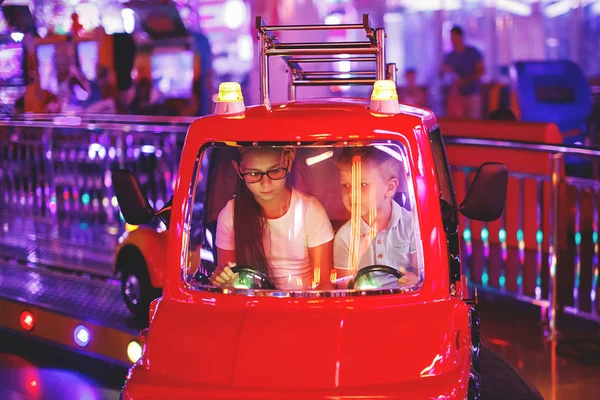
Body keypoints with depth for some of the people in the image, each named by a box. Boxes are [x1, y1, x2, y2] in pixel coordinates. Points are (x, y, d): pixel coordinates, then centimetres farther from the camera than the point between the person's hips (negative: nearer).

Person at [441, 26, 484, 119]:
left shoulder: (473, 52, 2)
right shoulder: (449, 57, 13)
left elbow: (481, 71, -3)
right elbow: (443, 74, 15)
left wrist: (465, 80, -15)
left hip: (472, 94, -3)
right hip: (456, 94, 3)